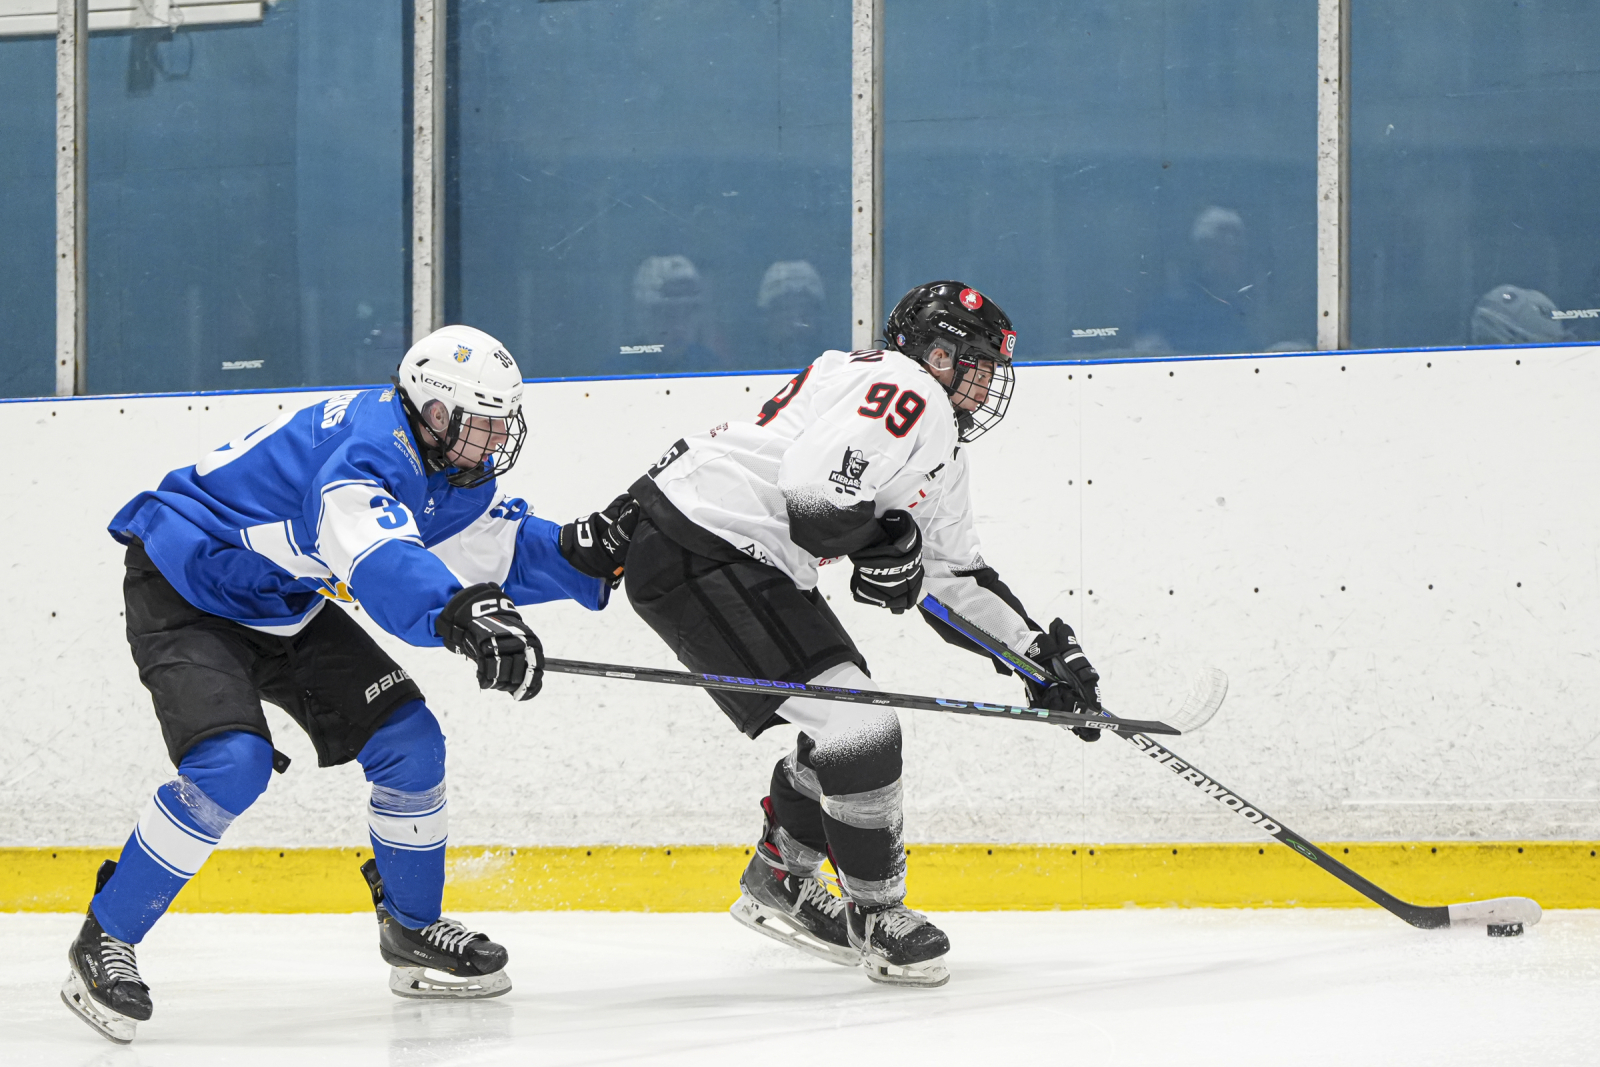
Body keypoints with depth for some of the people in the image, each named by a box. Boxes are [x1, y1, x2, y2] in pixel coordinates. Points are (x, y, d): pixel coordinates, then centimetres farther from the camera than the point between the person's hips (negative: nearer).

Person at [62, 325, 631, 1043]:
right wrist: (461, 616, -66)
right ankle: (103, 944, -14)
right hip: (185, 595, -9)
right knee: (233, 764, -28)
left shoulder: (451, 471, -1)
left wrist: (580, 552, -13)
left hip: (283, 608, 9)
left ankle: (413, 931, 20)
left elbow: (501, 549, 8)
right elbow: (377, 557, -49)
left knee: (408, 740, 2)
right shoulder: (369, 443, -31)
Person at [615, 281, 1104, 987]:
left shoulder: (941, 454, 22)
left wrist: (1038, 647, 19)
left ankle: (778, 882, 36)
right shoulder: (901, 387, -12)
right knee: (856, 726, -13)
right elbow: (814, 485, -26)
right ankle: (876, 915, 2)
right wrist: (888, 544, -11)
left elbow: (957, 577, 27)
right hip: (698, 550, -11)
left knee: (848, 720, 20)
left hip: (756, 568, 11)